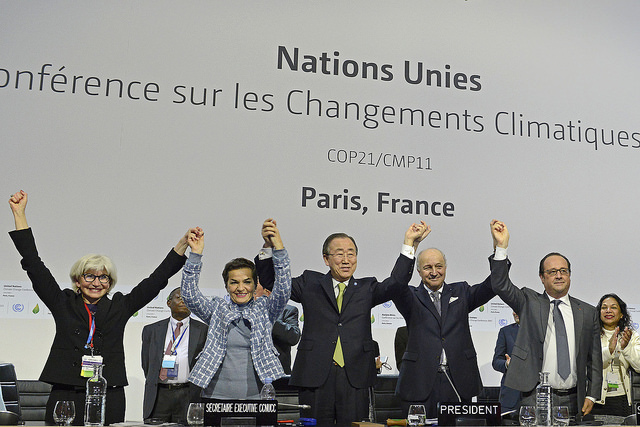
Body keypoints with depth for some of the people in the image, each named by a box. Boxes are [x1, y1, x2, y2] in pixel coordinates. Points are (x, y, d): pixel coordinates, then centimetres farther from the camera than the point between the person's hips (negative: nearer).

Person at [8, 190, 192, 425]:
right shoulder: (63, 304, 9)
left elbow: (156, 280, 11)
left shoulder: (119, 307, 11)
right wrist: (19, 214, 6)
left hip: (110, 399, 1)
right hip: (65, 396, 0)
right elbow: (35, 266, 7)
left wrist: (183, 244, 7)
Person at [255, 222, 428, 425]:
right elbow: (270, 281, 9)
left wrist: (409, 244, -6)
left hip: (354, 378, 1)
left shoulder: (366, 288, 15)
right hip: (315, 375, -1)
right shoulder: (310, 284, 12)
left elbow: (396, 282, 0)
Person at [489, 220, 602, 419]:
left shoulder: (588, 312, 11)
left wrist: (591, 395, 4)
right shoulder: (529, 303, 6)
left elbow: (594, 359, 12)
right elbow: (501, 286, -10)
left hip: (573, 401, 2)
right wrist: (501, 247, -20)